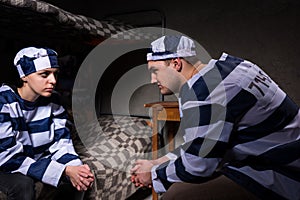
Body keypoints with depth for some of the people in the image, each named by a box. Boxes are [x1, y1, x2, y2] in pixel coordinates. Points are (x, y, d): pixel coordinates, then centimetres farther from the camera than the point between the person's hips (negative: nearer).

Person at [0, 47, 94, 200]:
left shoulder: (52, 100, -9)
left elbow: (60, 142, -9)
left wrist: (76, 168, -31)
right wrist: (64, 171, -36)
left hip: (38, 160, 5)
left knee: (78, 179, -14)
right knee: (23, 184, -33)